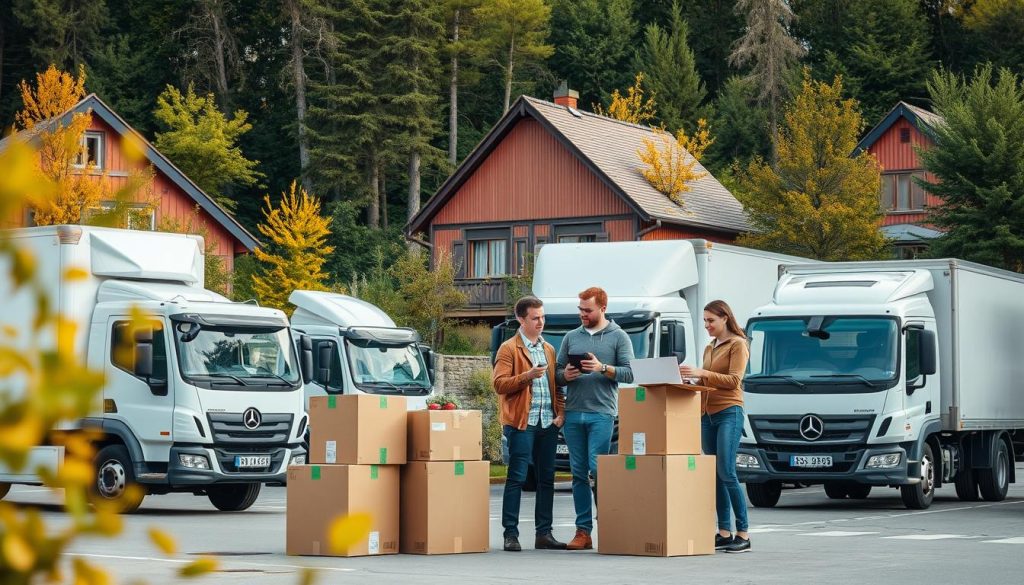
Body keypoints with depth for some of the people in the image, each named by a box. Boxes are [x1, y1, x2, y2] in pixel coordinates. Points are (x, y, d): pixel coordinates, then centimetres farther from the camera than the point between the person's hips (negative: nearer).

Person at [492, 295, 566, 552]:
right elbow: (499, 383, -8)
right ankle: (511, 534, -4)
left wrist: (560, 411, 7)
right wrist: (527, 376, -20)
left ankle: (544, 533, 12)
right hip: (521, 422, -6)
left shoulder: (549, 349, 18)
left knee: (547, 478, 7)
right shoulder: (509, 349, 0)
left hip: (548, 423, 6)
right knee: (517, 477, -6)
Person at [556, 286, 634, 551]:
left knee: (597, 469, -13)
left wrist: (602, 368, -16)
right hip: (573, 413, 4)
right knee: (578, 474, 4)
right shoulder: (571, 337, 16)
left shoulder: (618, 337, 6)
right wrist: (565, 375, -6)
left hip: (601, 413, -4)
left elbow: (629, 373, -2)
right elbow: (557, 373, 17)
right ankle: (583, 531, 6)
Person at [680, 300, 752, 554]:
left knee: (727, 473, -13)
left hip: (729, 413, -8)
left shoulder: (737, 344, -3)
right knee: (715, 475, 4)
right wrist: (691, 377, 3)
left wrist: (702, 373, -21)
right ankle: (724, 533, 6)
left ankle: (743, 533, -10)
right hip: (707, 414, 8)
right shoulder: (709, 348, 19)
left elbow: (733, 380, -14)